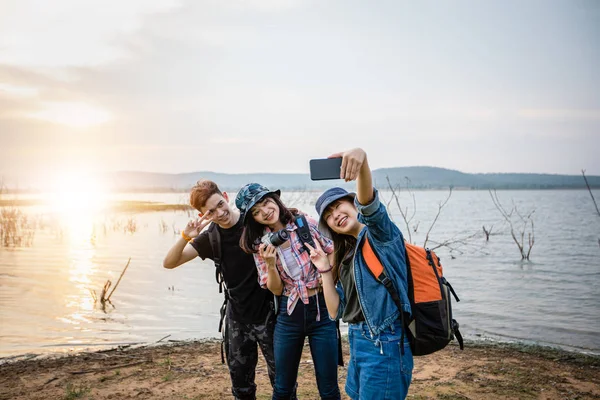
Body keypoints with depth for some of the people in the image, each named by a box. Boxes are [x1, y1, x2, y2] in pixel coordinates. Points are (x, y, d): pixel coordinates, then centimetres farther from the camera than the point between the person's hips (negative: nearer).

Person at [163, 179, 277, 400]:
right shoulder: (211, 238, -3)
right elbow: (169, 263, -4)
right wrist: (185, 237, -21)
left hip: (268, 312, -3)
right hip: (237, 317, 4)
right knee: (240, 382, 16)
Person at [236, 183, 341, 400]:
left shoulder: (306, 224, -6)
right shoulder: (260, 244, 0)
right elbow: (276, 289, -2)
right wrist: (270, 263, -18)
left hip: (322, 309, -1)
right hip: (289, 314, 2)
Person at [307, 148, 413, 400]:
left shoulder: (380, 234, -7)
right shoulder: (345, 254, 12)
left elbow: (368, 202, -32)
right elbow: (336, 311, 9)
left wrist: (361, 158, -50)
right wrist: (325, 269, 1)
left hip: (384, 344, -8)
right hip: (357, 342, 8)